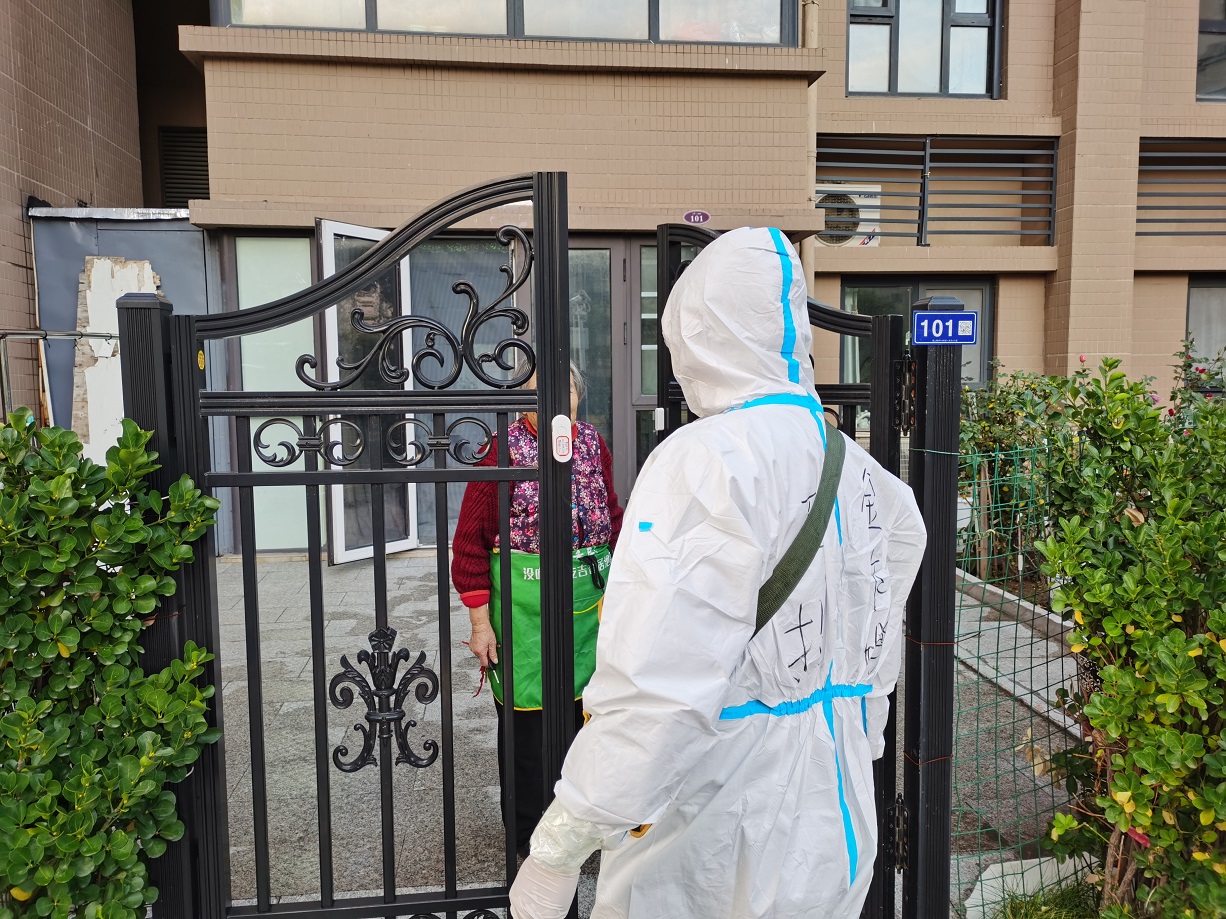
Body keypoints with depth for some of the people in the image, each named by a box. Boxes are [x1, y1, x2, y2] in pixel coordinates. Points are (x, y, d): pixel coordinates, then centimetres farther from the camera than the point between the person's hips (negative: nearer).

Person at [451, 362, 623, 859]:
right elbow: (470, 542, -10)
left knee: (583, 713, 15)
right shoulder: (504, 450, -12)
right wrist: (480, 621, -11)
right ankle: (529, 832, 29)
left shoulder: (594, 444, 4)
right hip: (524, 608, -5)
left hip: (588, 604, 5)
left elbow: (612, 518, 16)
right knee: (526, 723, 8)